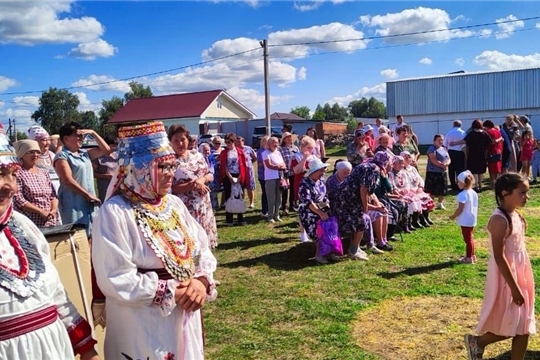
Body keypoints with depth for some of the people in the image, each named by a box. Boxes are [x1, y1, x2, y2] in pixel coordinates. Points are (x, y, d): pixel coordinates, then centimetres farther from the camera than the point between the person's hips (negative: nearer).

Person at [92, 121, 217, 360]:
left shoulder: (174, 204, 5)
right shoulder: (115, 212, -16)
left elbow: (202, 248, 7)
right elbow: (117, 280, -21)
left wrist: (202, 280, -13)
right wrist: (172, 292, -19)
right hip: (142, 327, -6)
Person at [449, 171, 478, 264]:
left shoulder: (462, 195, -23)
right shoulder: (474, 193, 4)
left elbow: (460, 209, -22)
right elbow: (475, 207, 11)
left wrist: (453, 216, -8)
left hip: (465, 221, -9)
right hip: (472, 219, 9)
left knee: (467, 239, 1)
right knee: (470, 238, 20)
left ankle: (469, 257, 10)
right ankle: (471, 255, 31)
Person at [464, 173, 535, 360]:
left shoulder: (515, 215, 6)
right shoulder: (499, 220, -22)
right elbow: (499, 257, -23)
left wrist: (521, 282, 17)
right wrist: (514, 287, -21)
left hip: (520, 273, 9)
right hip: (507, 276, -9)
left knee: (523, 326, 13)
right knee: (510, 325, 3)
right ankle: (477, 342, 24)